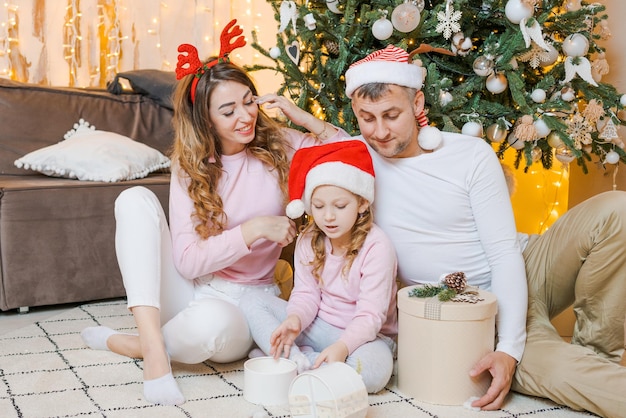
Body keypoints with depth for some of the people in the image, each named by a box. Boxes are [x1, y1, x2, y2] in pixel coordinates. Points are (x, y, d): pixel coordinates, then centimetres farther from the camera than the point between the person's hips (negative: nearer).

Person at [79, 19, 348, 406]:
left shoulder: (279, 145, -2)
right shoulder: (190, 168, -2)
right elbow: (187, 261, -10)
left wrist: (303, 117, -14)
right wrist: (256, 229, -20)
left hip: (244, 301, -2)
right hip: (188, 290, 2)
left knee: (211, 322, -41)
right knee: (136, 199, -21)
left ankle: (130, 344, -8)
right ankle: (153, 343, -27)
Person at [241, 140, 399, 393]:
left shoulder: (376, 247, -19)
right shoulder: (309, 241, -1)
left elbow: (371, 315, -21)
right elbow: (306, 294, -3)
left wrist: (342, 346, -39)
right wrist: (295, 319, -27)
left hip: (361, 334, -5)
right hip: (318, 327, 5)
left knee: (373, 369, -39)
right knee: (251, 305, -11)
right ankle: (297, 360, -28)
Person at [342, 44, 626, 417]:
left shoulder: (472, 155, -10)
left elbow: (506, 255, -14)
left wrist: (510, 348, -24)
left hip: (520, 274, 2)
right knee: (551, 369, -37)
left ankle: (596, 347, -10)